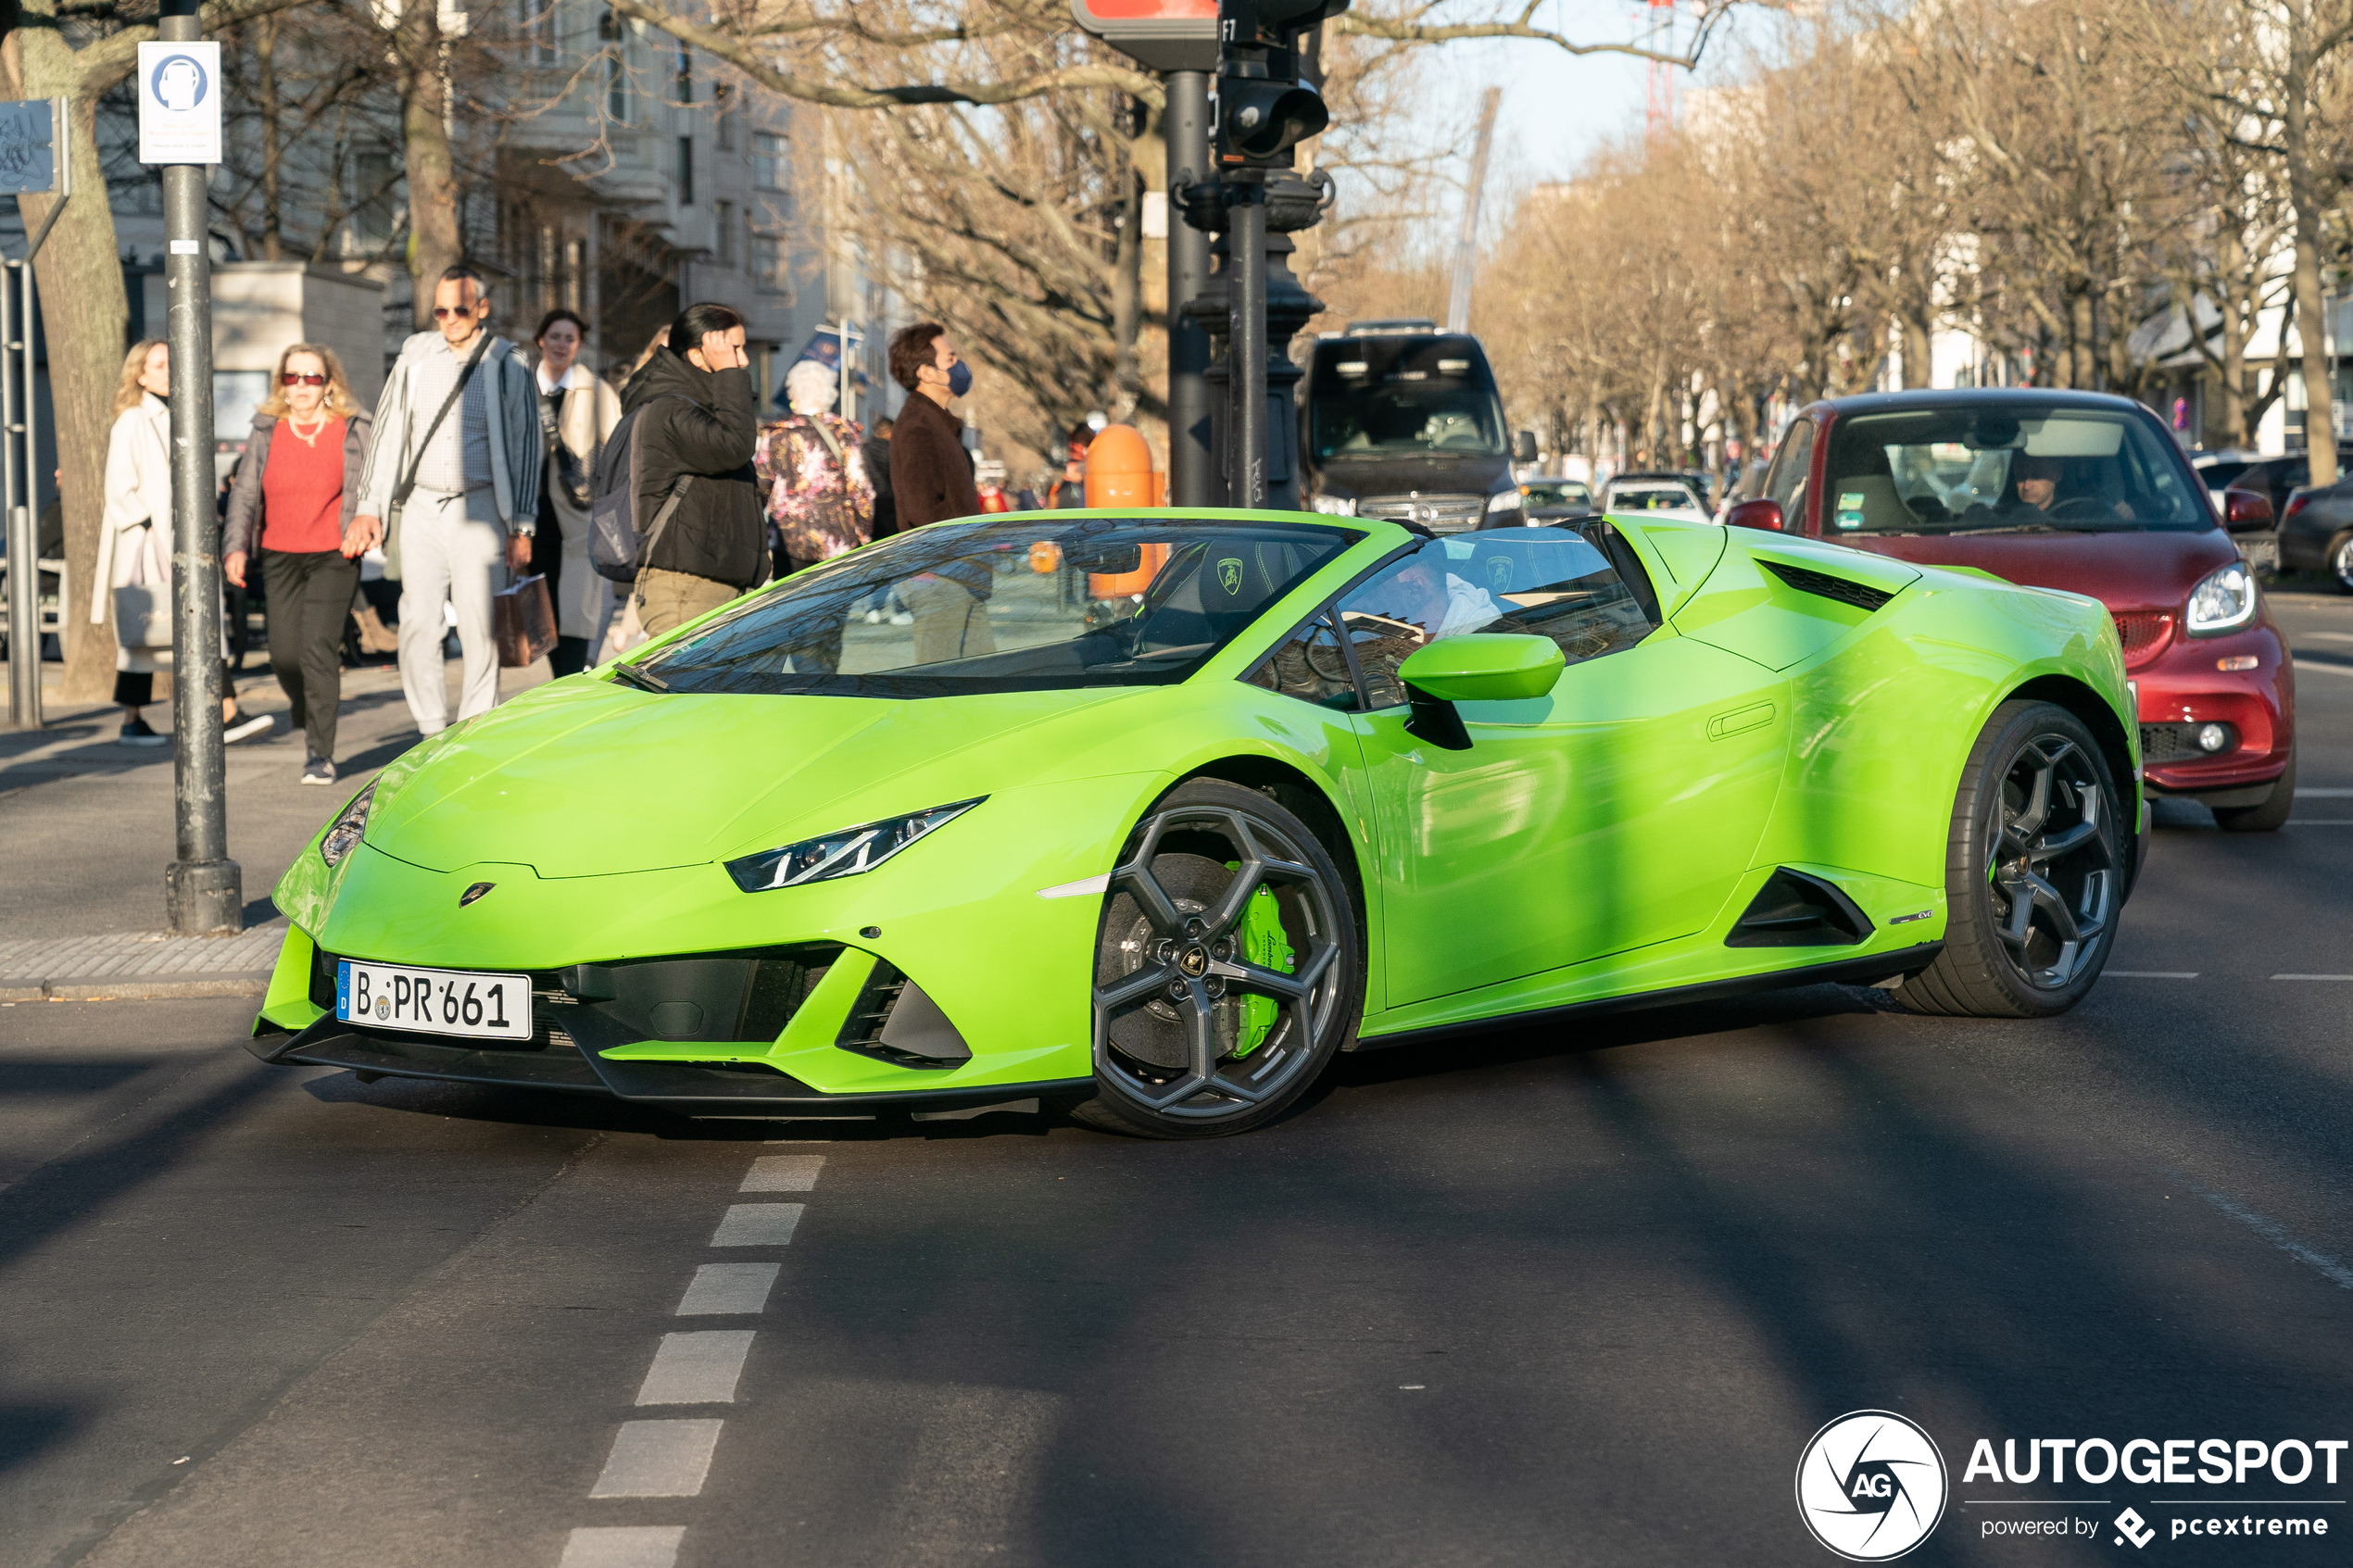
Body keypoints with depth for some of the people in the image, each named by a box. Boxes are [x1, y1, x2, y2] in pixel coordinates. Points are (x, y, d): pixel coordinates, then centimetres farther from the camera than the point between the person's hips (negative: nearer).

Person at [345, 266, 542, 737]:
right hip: (421, 506, 3)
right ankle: (432, 736, 5)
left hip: (480, 508, -3)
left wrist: (521, 526, -2)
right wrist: (369, 508, 8)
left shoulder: (507, 364, 0)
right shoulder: (415, 355, 8)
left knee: (479, 626, -4)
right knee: (417, 625, -2)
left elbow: (527, 445, 2)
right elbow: (388, 432, 13)